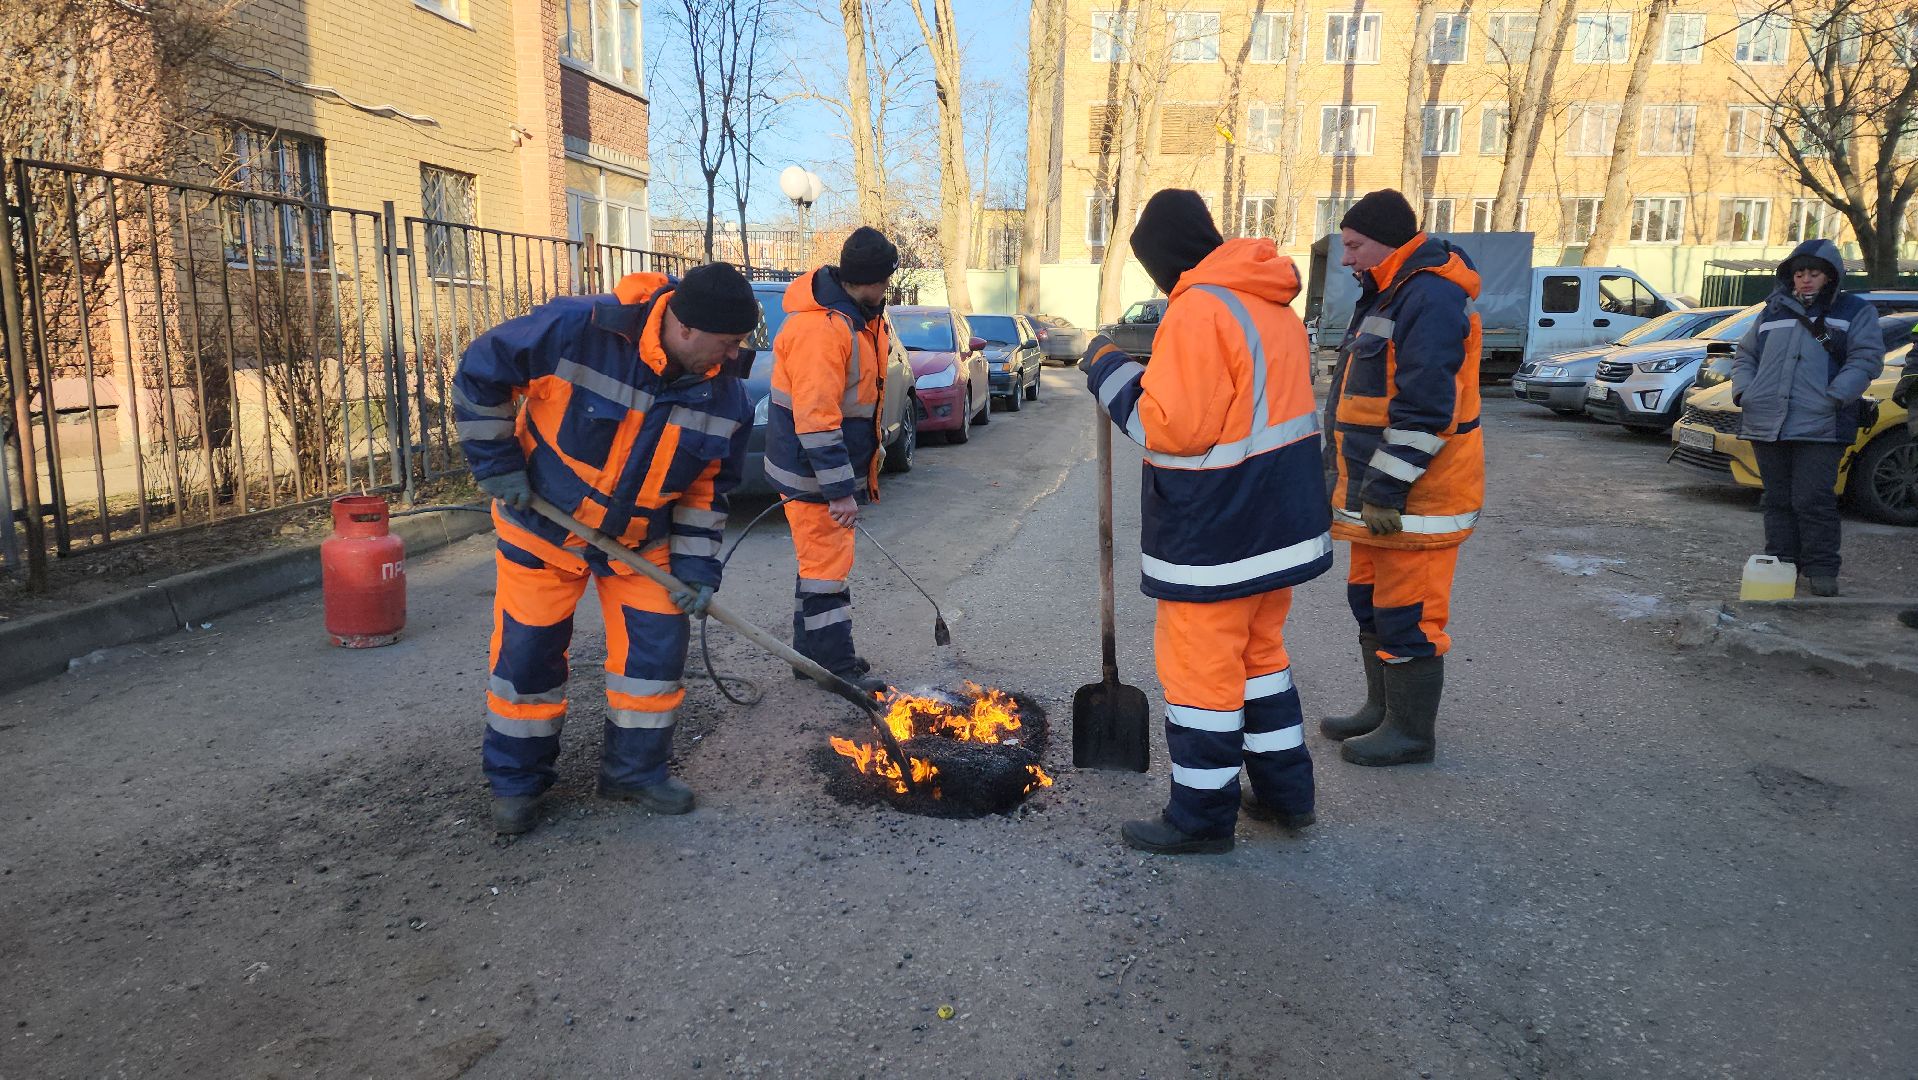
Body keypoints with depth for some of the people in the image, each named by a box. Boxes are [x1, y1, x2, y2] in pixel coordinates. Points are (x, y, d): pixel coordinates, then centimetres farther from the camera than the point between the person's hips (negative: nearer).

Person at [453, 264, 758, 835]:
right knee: (527, 653, 4)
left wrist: (696, 565, -8)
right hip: (544, 527, -3)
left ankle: (636, 769, 23)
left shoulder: (725, 397, -14)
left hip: (641, 541, 4)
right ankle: (516, 782, 25)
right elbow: (479, 372, -17)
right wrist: (498, 464, -16)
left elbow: (709, 488, -2)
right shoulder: (576, 330, -29)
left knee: (657, 647, 1)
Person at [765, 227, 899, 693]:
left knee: (822, 562, 18)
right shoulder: (821, 328, -25)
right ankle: (837, 667, 9)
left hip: (838, 465, 10)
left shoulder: (860, 315, 9)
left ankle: (813, 654, 31)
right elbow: (816, 418, -28)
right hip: (813, 471, -10)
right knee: (827, 568, -1)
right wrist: (839, 489, -26)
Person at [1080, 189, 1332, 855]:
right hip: (1279, 521, 9)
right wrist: (1156, 369, 12)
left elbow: (1171, 427, -22)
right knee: (1259, 651, 21)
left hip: (1215, 535, -9)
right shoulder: (1272, 305, 11)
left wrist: (1110, 371, -9)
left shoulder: (1199, 309, -19)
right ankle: (1284, 788, 32)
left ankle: (1202, 816, 15)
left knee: (1200, 668, 3)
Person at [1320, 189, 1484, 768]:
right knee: (1371, 600, 18)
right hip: (1377, 490, 11)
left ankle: (1411, 730, 11)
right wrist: (1348, 477, 23)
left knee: (1406, 613, -2)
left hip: (1416, 495, -11)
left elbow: (1424, 409, -25)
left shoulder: (1430, 298, -18)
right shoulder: (1386, 295, 17)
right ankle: (1383, 708, 32)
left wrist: (1385, 488, -24)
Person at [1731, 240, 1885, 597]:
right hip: (1765, 424, 4)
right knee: (1777, 499, 8)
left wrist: (1834, 397, -15)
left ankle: (1822, 569, 2)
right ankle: (1781, 563, 17)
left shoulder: (1856, 311, 9)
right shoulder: (1773, 313, 20)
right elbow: (1745, 356, 25)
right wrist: (1742, 390, 6)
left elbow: (1866, 359, -1)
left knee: (1814, 500, -8)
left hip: (1820, 428, -4)